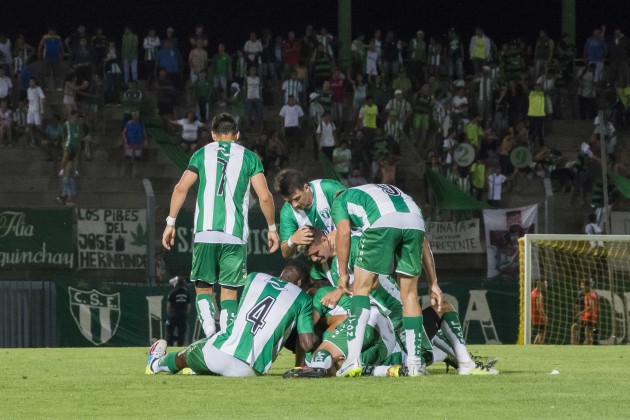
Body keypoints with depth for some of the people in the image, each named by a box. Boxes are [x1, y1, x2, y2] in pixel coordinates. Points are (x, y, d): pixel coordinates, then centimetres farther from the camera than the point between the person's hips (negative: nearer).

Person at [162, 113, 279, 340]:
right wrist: (272, 228, 14)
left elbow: (181, 188, 2)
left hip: (205, 233, 0)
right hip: (235, 235, 0)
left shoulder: (202, 154, 12)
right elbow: (264, 196, 2)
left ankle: (211, 334, -14)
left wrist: (170, 223, 7)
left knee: (203, 288, 10)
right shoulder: (249, 157, 10)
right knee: (229, 291, 7)